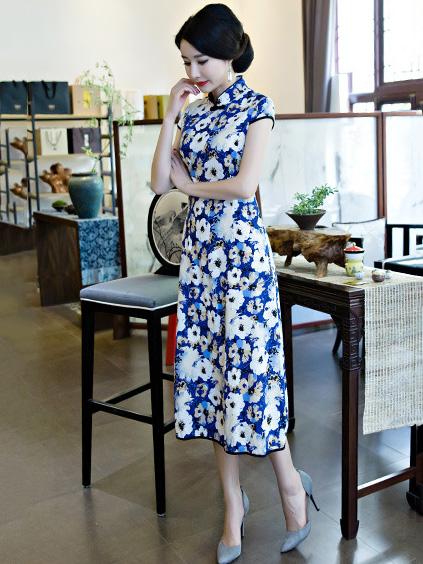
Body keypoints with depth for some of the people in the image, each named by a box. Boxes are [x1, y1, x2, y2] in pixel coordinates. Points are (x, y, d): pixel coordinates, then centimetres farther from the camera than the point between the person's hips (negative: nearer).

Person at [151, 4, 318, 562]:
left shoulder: (257, 107, -4)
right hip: (199, 248, 6)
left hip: (242, 248, -6)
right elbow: (160, 181, 5)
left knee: (248, 367, -5)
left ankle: (290, 481, 20)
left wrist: (189, 184, -1)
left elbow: (244, 184, -16)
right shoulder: (194, 113, 14)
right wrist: (171, 115, 2)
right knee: (208, 368, 6)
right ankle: (233, 506, 19)